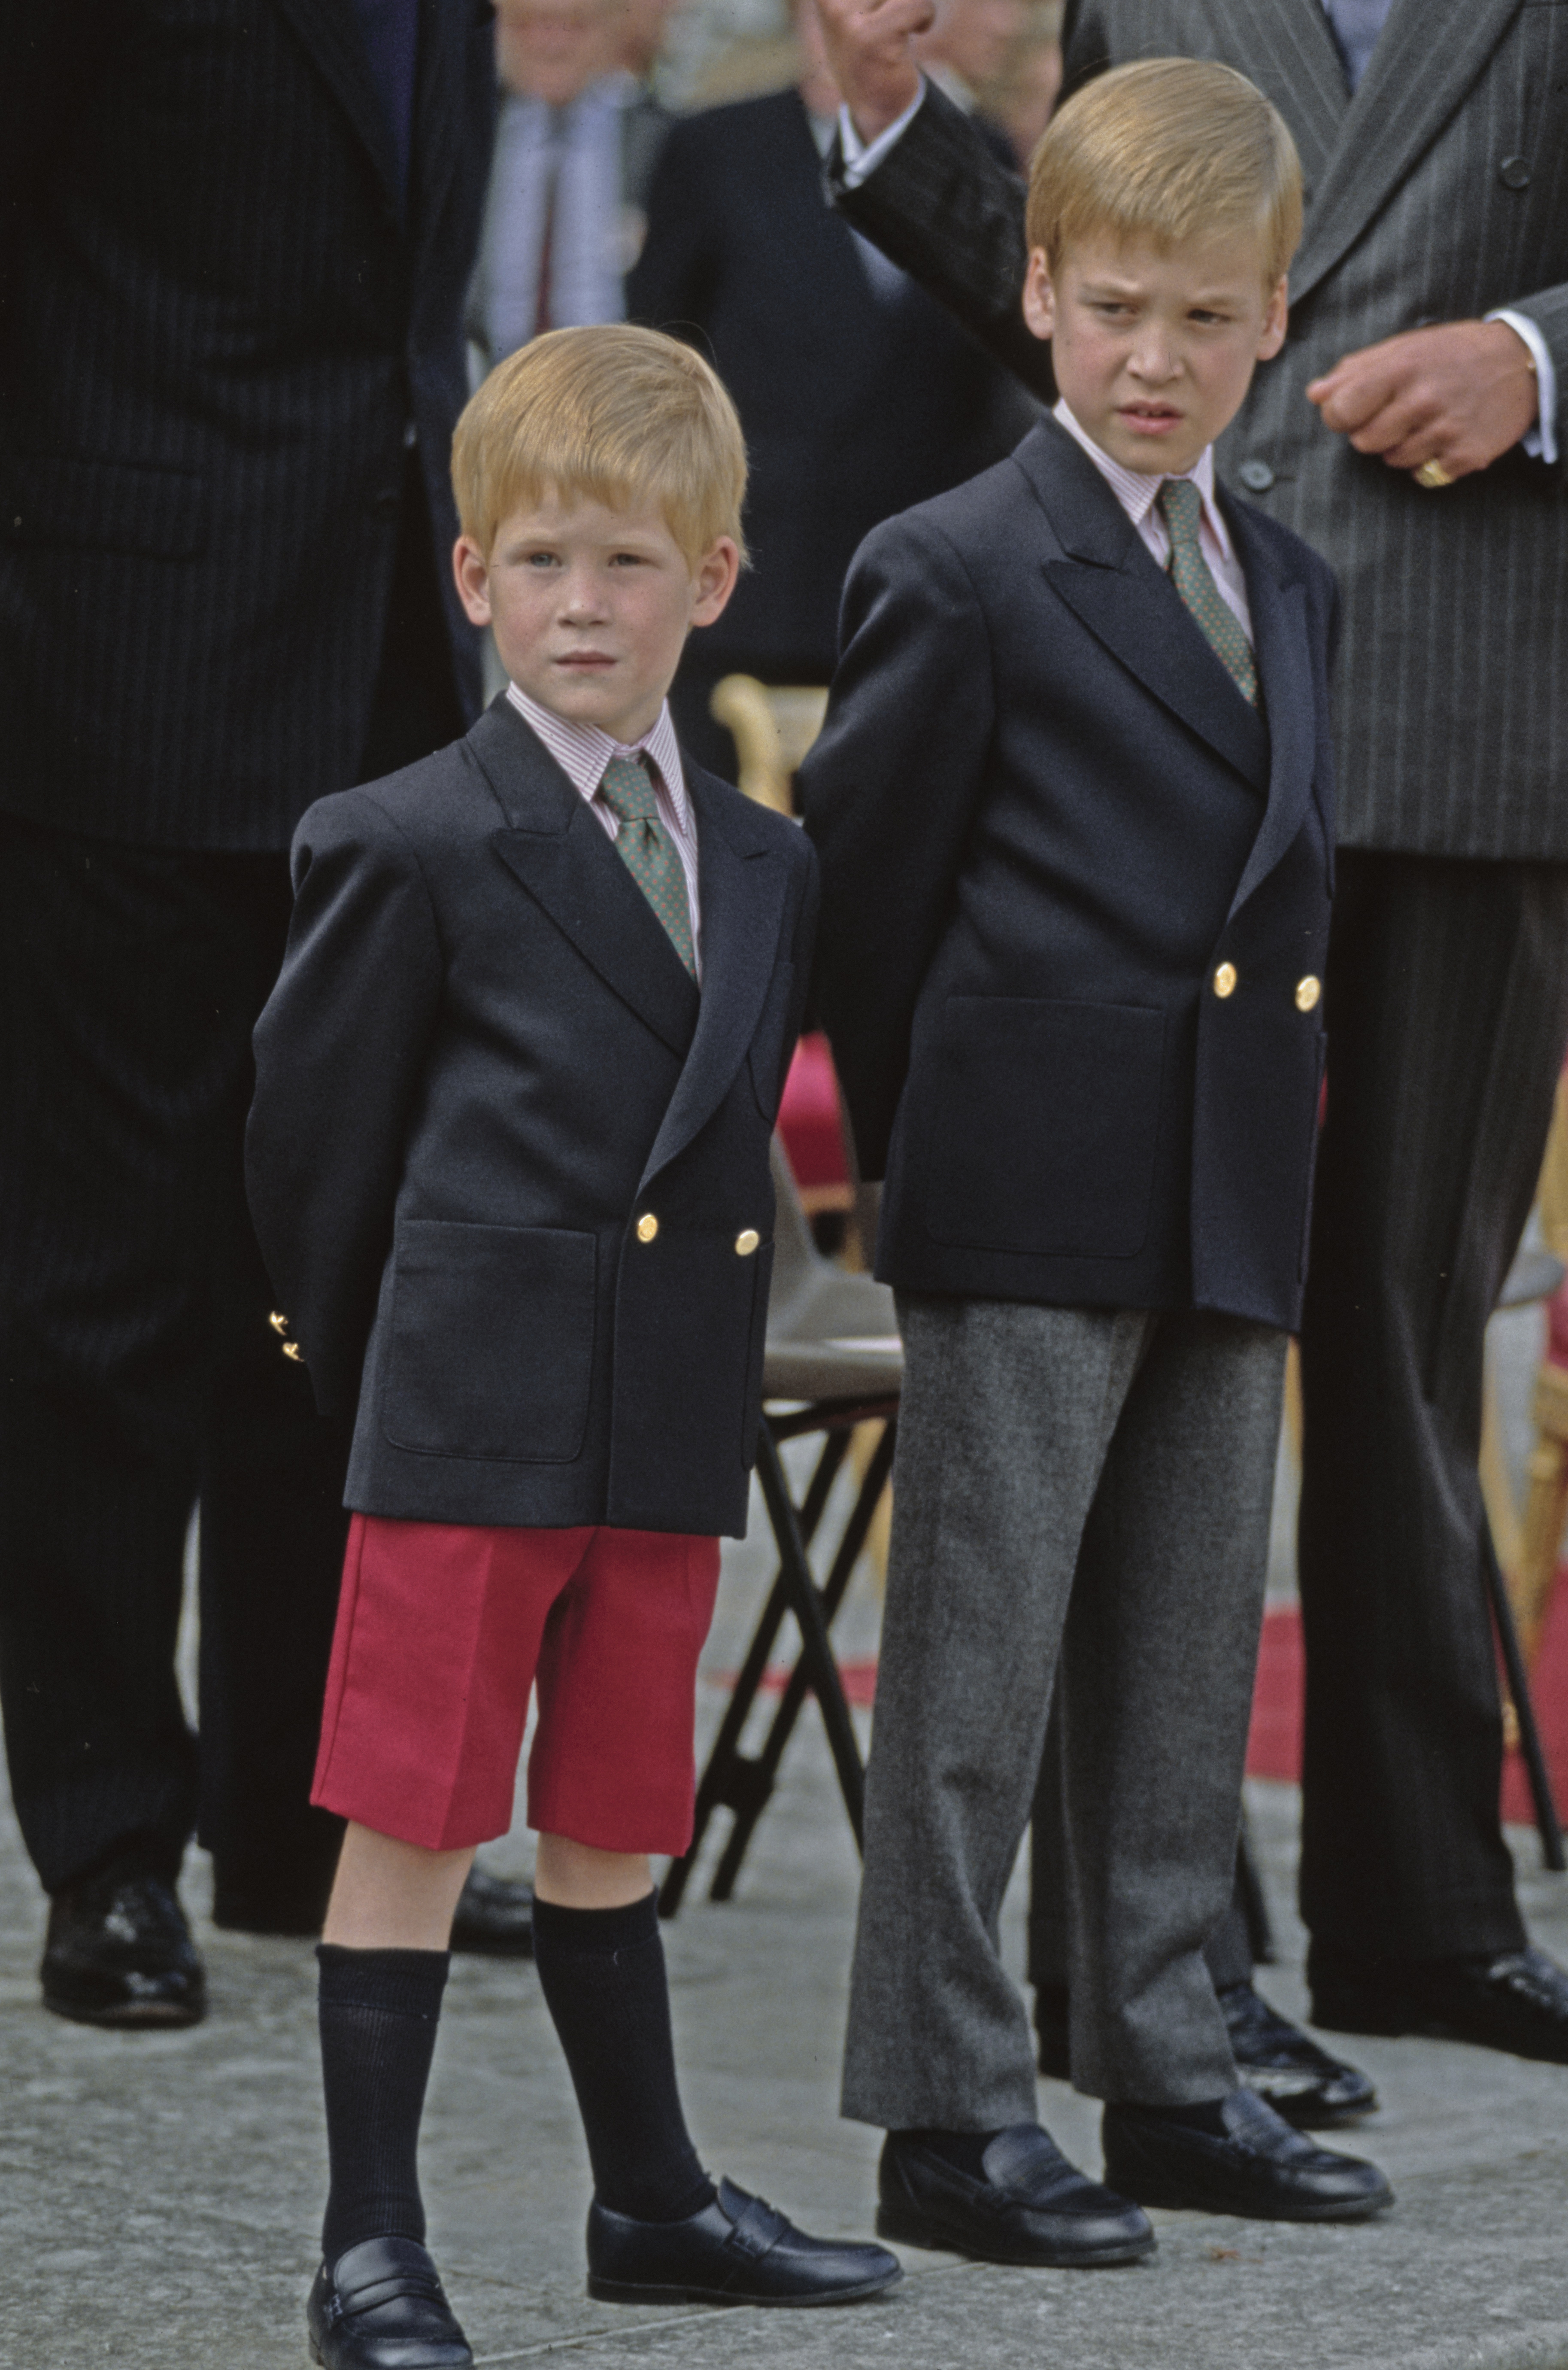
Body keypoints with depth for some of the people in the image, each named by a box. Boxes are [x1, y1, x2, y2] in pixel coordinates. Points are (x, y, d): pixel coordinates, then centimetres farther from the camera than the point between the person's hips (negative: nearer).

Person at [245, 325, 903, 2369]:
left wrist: (699, 1360, 12)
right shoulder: (409, 846, -6)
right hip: (467, 1424, -5)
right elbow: (317, 1132, 1)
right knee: (411, 1820, -2)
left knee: (609, 1823, 17)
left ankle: (653, 2204, 29)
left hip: (672, 1430, 5)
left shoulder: (768, 867, 11)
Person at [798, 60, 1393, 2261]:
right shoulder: (958, 573, -8)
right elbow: (861, 888, -5)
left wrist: (1263, 1147, 12)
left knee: (1192, 1648, 13)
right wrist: (937, 1145, 1)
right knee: (980, 1658, -2)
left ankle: (1167, 2073, 23)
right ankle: (947, 2114, 4)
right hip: (1029, 1205, -7)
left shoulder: (1290, 585, 15)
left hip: (1234, 1204, 7)